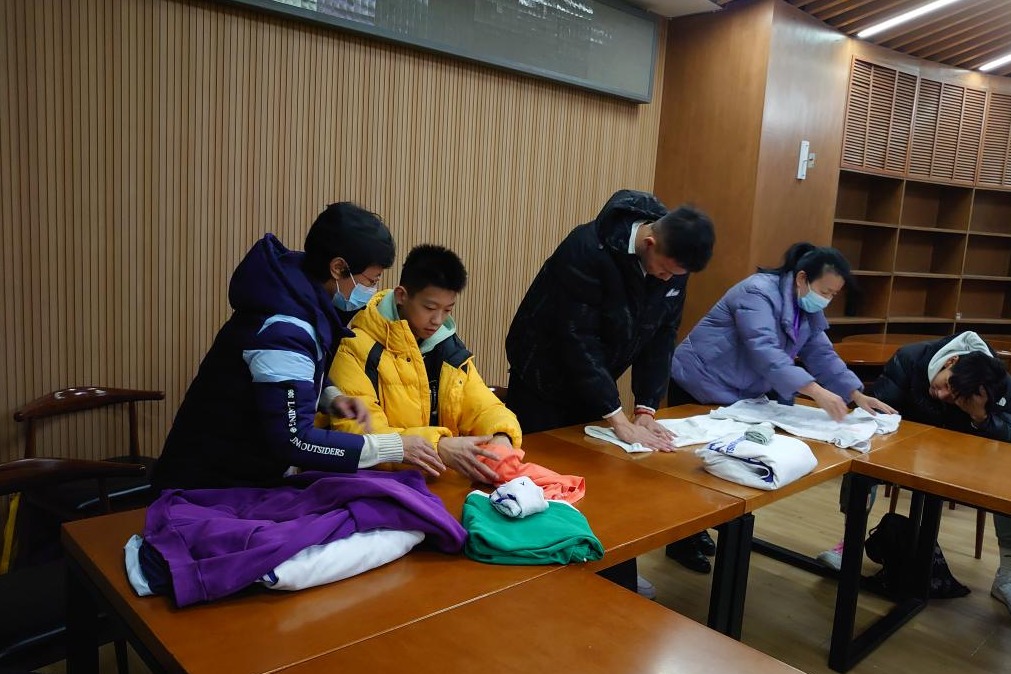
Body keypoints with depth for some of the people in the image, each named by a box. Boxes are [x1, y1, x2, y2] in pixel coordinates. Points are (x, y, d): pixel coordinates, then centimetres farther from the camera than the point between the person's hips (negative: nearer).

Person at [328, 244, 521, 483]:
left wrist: (501, 437, -11)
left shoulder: (450, 347, 8)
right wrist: (439, 447, -28)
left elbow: (483, 407, 12)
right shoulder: (357, 348, -12)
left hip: (442, 480, 5)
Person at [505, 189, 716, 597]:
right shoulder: (589, 250, -30)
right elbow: (578, 339, -31)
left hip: (595, 380, 6)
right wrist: (619, 418, -30)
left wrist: (646, 409, -11)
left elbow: (662, 337, -4)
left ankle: (616, 575, 25)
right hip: (545, 380, -6)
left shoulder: (673, 264, -10)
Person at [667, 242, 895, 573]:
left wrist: (857, 395, -8)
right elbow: (764, 351, -37)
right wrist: (816, 391, -45)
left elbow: (822, 355, 4)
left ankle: (697, 532, 28)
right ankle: (681, 541, 14)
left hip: (737, 394, 9)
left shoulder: (808, 310, 4)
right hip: (699, 387, -9)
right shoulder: (758, 293, -25)